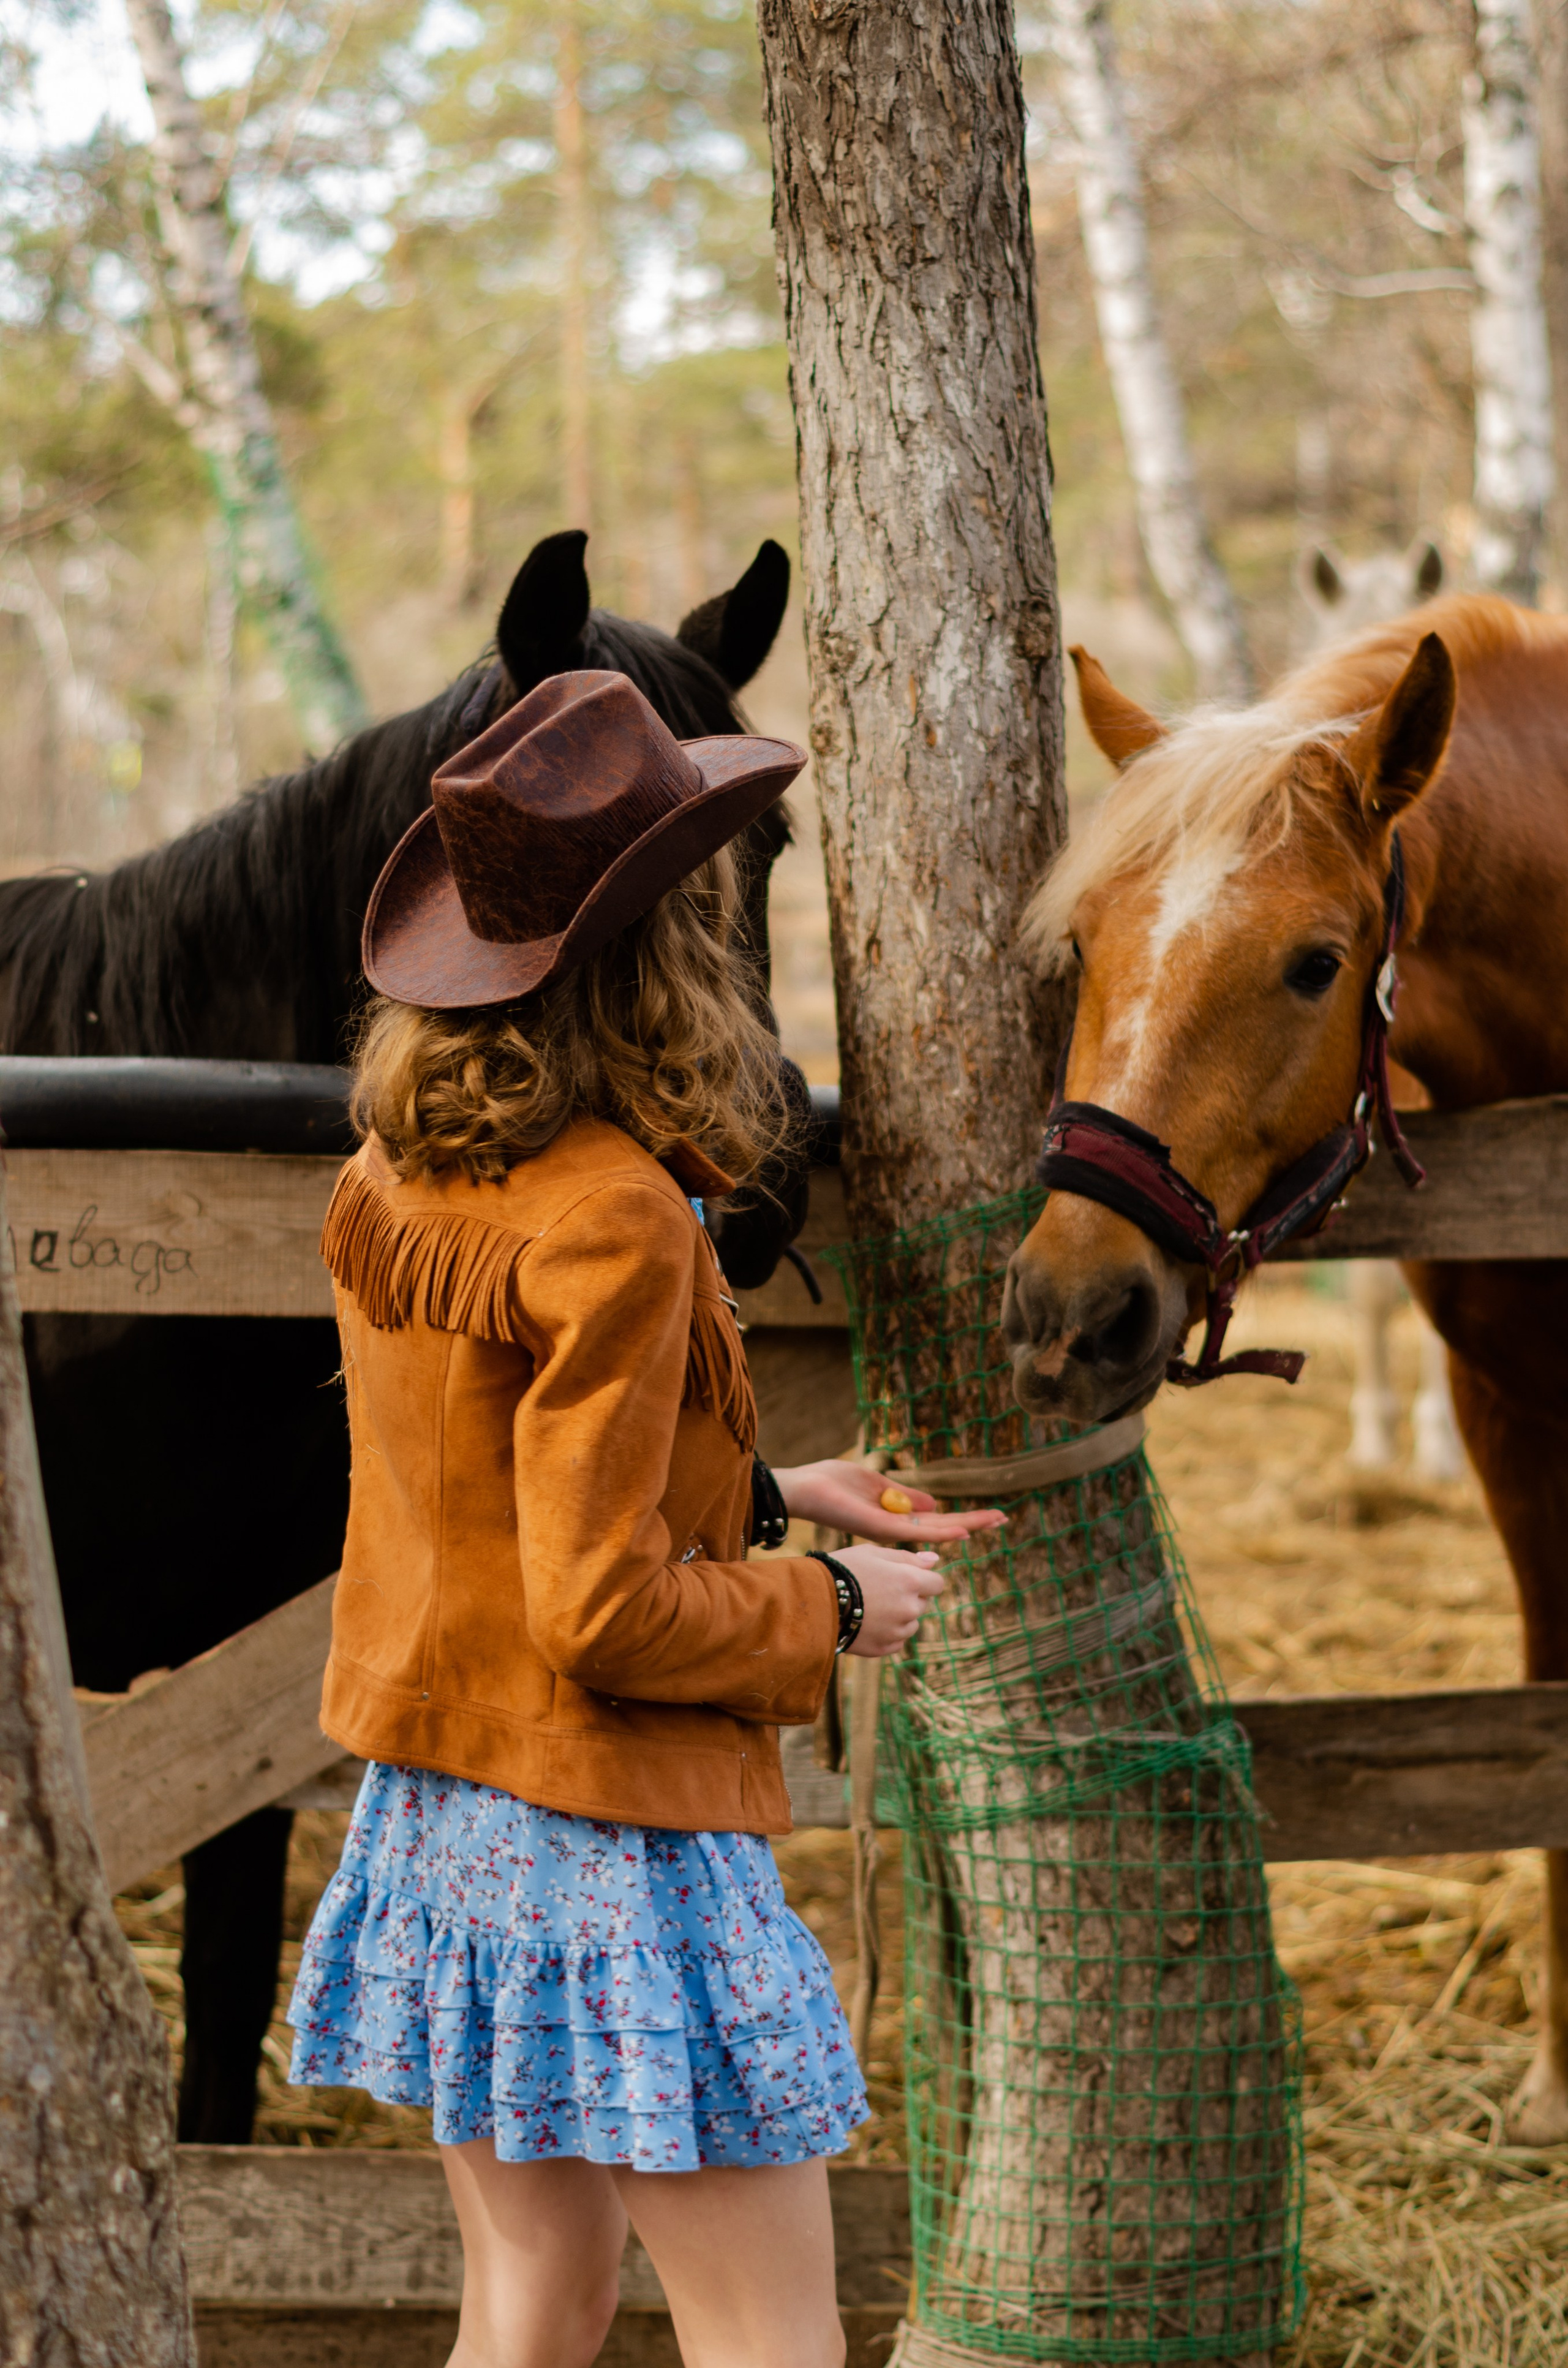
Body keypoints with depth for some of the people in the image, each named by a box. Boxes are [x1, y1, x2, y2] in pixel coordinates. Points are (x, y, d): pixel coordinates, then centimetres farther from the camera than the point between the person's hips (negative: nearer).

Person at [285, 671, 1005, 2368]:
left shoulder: (391, 1184, 4)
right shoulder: (611, 1225, -22)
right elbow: (604, 1613, -22)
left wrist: (763, 1495, 13)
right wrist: (830, 1609, -7)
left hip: (431, 1826, 9)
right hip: (613, 1842, -8)